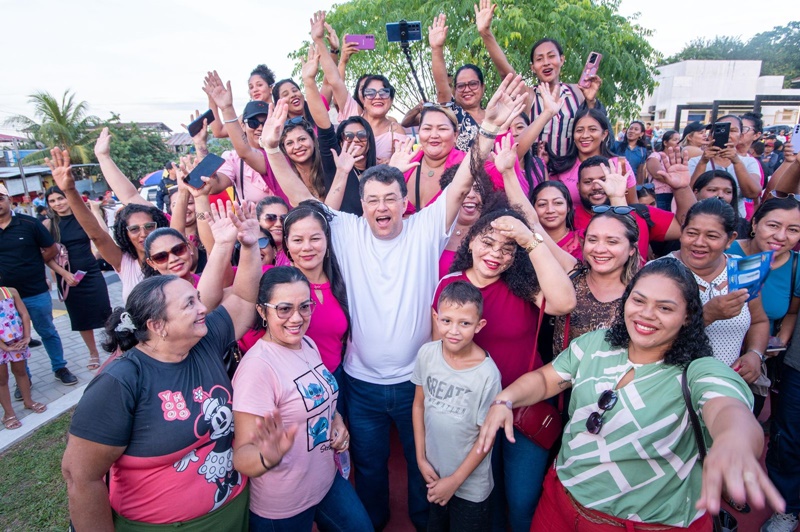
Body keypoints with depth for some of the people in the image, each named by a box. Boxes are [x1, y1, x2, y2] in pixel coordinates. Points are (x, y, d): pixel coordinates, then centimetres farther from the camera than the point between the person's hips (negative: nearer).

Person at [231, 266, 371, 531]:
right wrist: (268, 458, -47)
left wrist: (336, 420, -5)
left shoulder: (308, 344, -3)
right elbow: (241, 456, -26)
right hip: (283, 509, -6)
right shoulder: (257, 366, -26)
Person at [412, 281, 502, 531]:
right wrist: (421, 458, -1)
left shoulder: (487, 374, -25)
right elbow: (419, 405, -1)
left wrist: (455, 480, -9)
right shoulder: (427, 353, -14)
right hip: (433, 473, 4)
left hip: (470, 485, -3)